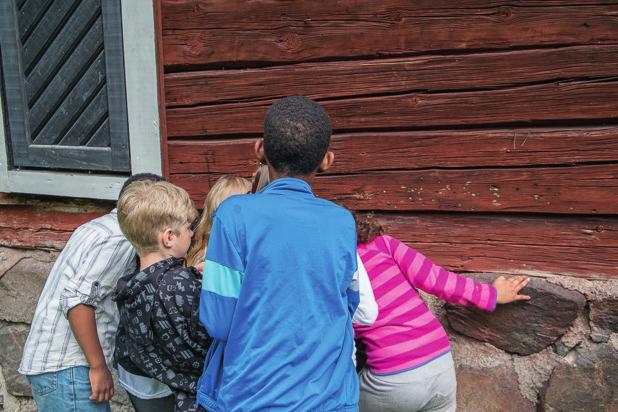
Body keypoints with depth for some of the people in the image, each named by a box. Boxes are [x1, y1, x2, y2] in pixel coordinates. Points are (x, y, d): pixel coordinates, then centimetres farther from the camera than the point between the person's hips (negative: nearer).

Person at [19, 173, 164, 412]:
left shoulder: (101, 227, 15)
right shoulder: (121, 239, -15)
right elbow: (77, 299, -25)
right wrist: (99, 367, -20)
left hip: (55, 360, 10)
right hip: (67, 367, -10)